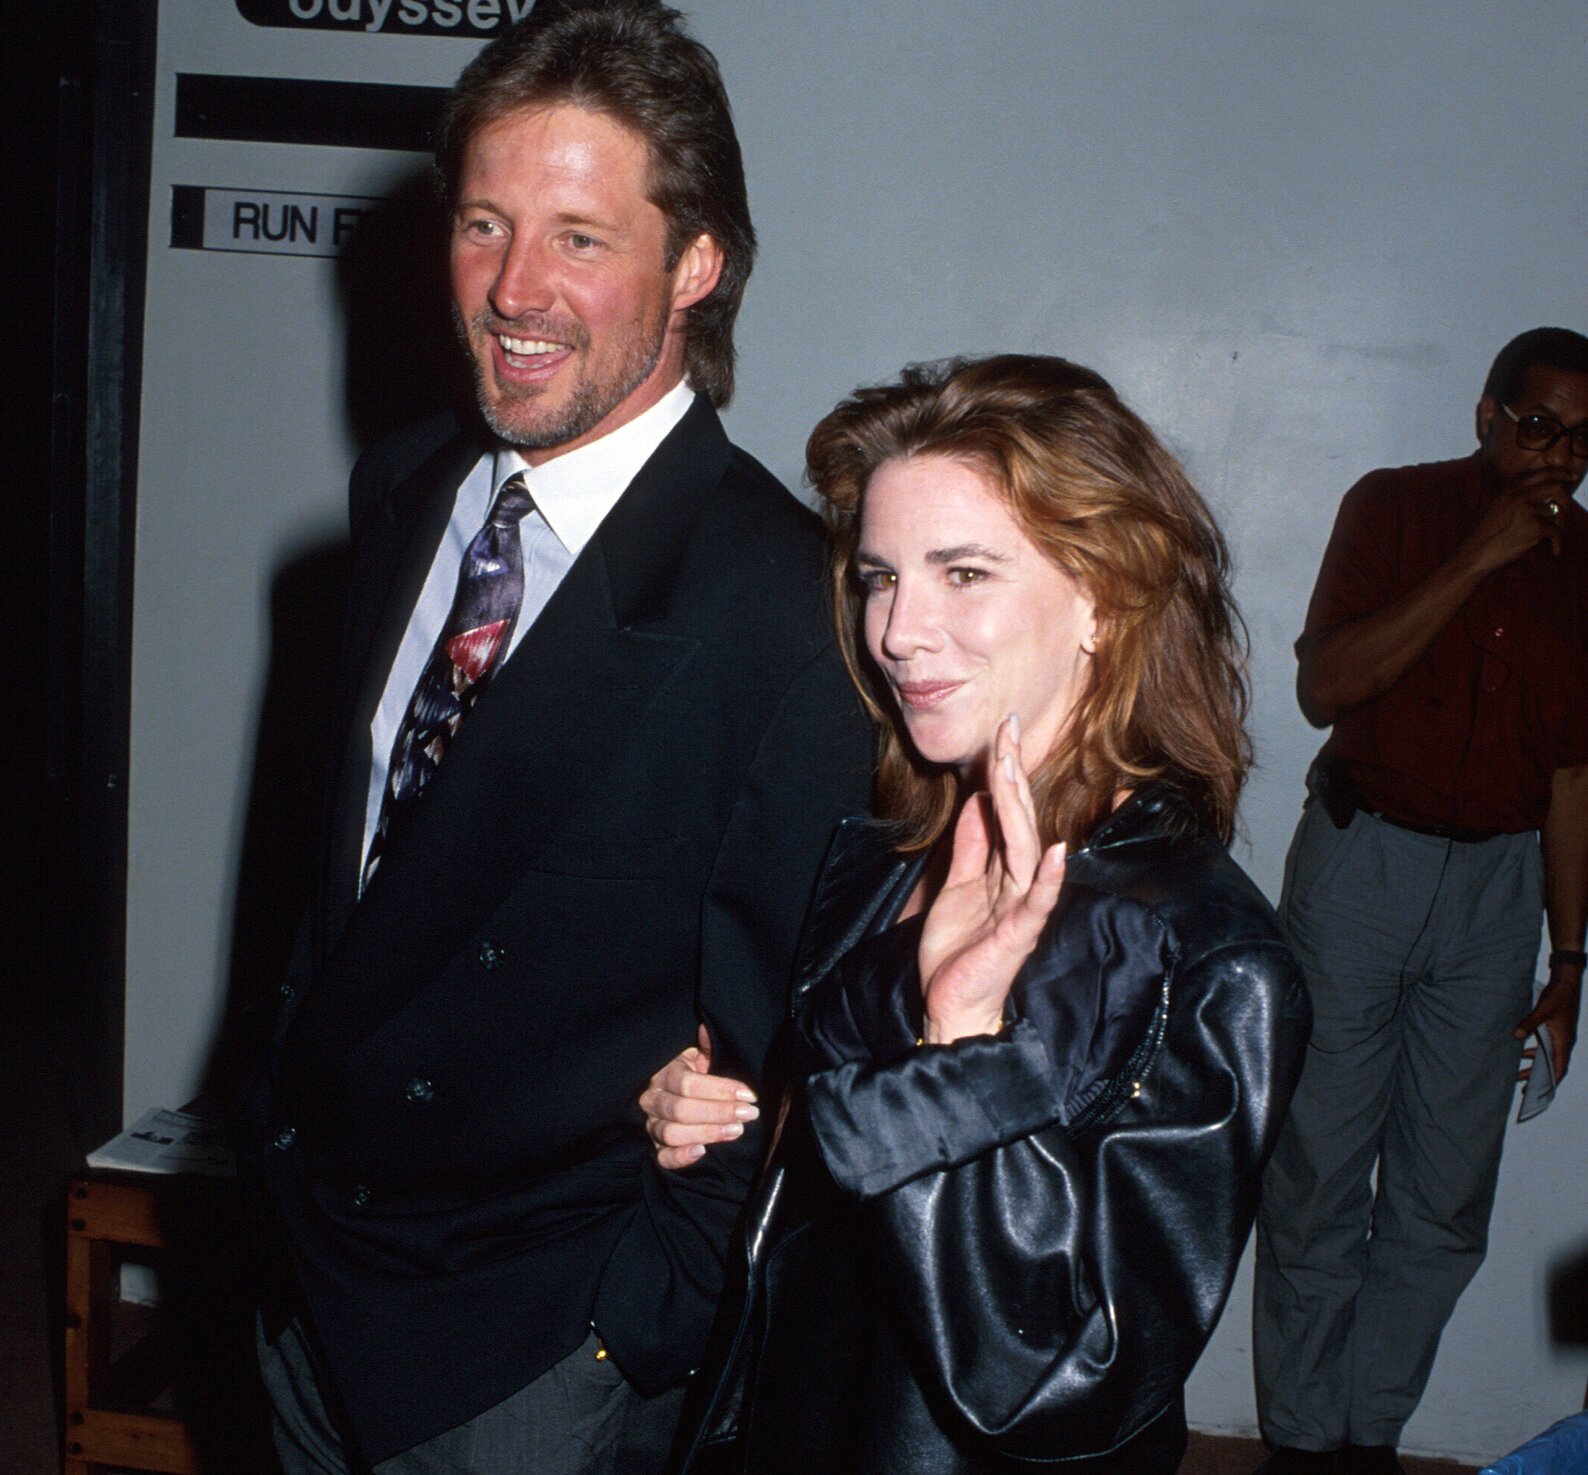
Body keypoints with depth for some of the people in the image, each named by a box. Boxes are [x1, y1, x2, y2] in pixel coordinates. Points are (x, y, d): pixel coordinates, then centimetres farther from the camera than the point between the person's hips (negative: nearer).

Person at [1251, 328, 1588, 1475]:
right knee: (1320, 1176, 2)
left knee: (1445, 1202, 5)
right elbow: (1326, 687, -13)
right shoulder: (1394, 508, -2)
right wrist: (1474, 561, -17)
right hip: (1365, 855, -3)